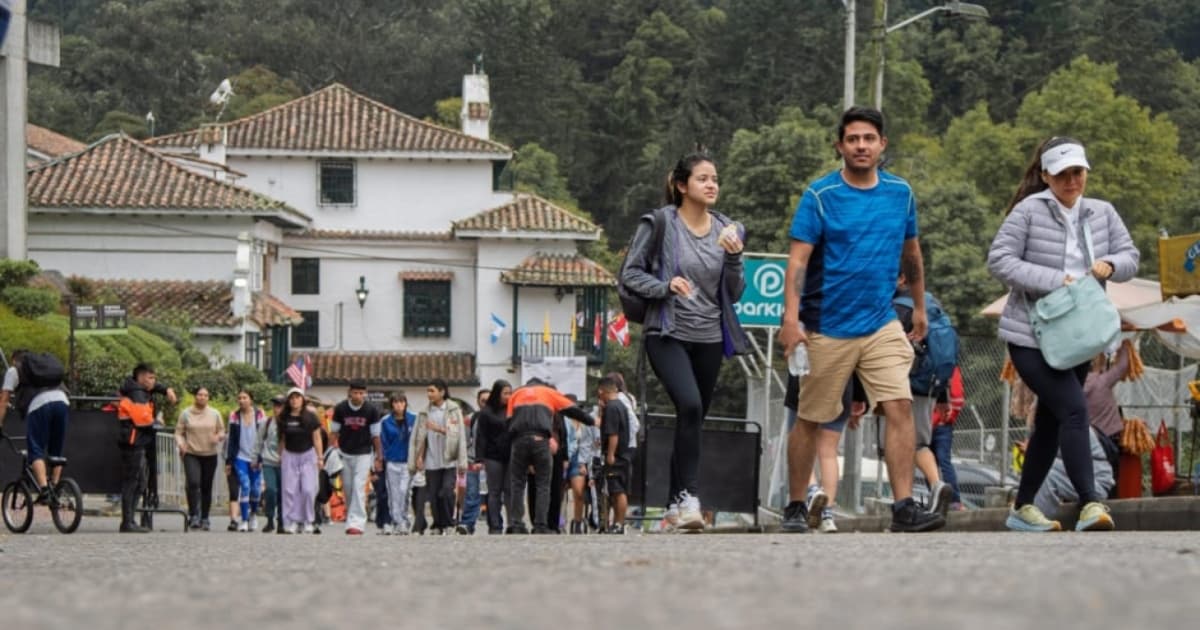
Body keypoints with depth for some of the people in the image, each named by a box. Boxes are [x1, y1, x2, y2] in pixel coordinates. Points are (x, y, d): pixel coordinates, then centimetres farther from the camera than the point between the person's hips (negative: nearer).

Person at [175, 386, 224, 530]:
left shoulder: (214, 414, 7)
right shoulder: (186, 414, 2)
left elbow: (222, 432, 13)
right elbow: (179, 432, 5)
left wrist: (218, 437, -9)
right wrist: (180, 443, -15)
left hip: (210, 455, 2)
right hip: (191, 454, -2)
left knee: (206, 487, 6)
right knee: (193, 483, -20)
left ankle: (205, 518, 18)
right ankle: (193, 516, -16)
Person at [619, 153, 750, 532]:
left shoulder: (726, 231, 9)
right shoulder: (659, 224, -3)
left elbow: (734, 294, 10)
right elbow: (630, 274, -2)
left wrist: (734, 258, -8)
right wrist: (665, 286, -19)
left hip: (709, 337, 5)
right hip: (668, 333, -5)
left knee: (693, 420, 8)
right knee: (689, 405, -26)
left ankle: (675, 505, 20)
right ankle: (688, 497, -25)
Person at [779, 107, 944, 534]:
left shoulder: (900, 193, 6)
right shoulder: (820, 195, -7)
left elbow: (911, 253, 19)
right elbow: (798, 259, -12)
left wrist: (919, 307, 24)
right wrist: (791, 317, -23)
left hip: (882, 325, 3)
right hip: (827, 330, -3)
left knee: (900, 407, -12)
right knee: (810, 420, 5)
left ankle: (904, 507, -13)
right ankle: (796, 507, 20)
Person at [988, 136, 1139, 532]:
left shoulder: (1102, 214, 7)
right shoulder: (1029, 212, -11)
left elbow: (1130, 257, 10)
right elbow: (999, 260, -15)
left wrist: (1110, 265, -15)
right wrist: (1053, 281, -23)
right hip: (1032, 336, -7)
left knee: (1051, 423, 12)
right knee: (1073, 410, -21)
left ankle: (1023, 509, 22)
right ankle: (1090, 503, -26)